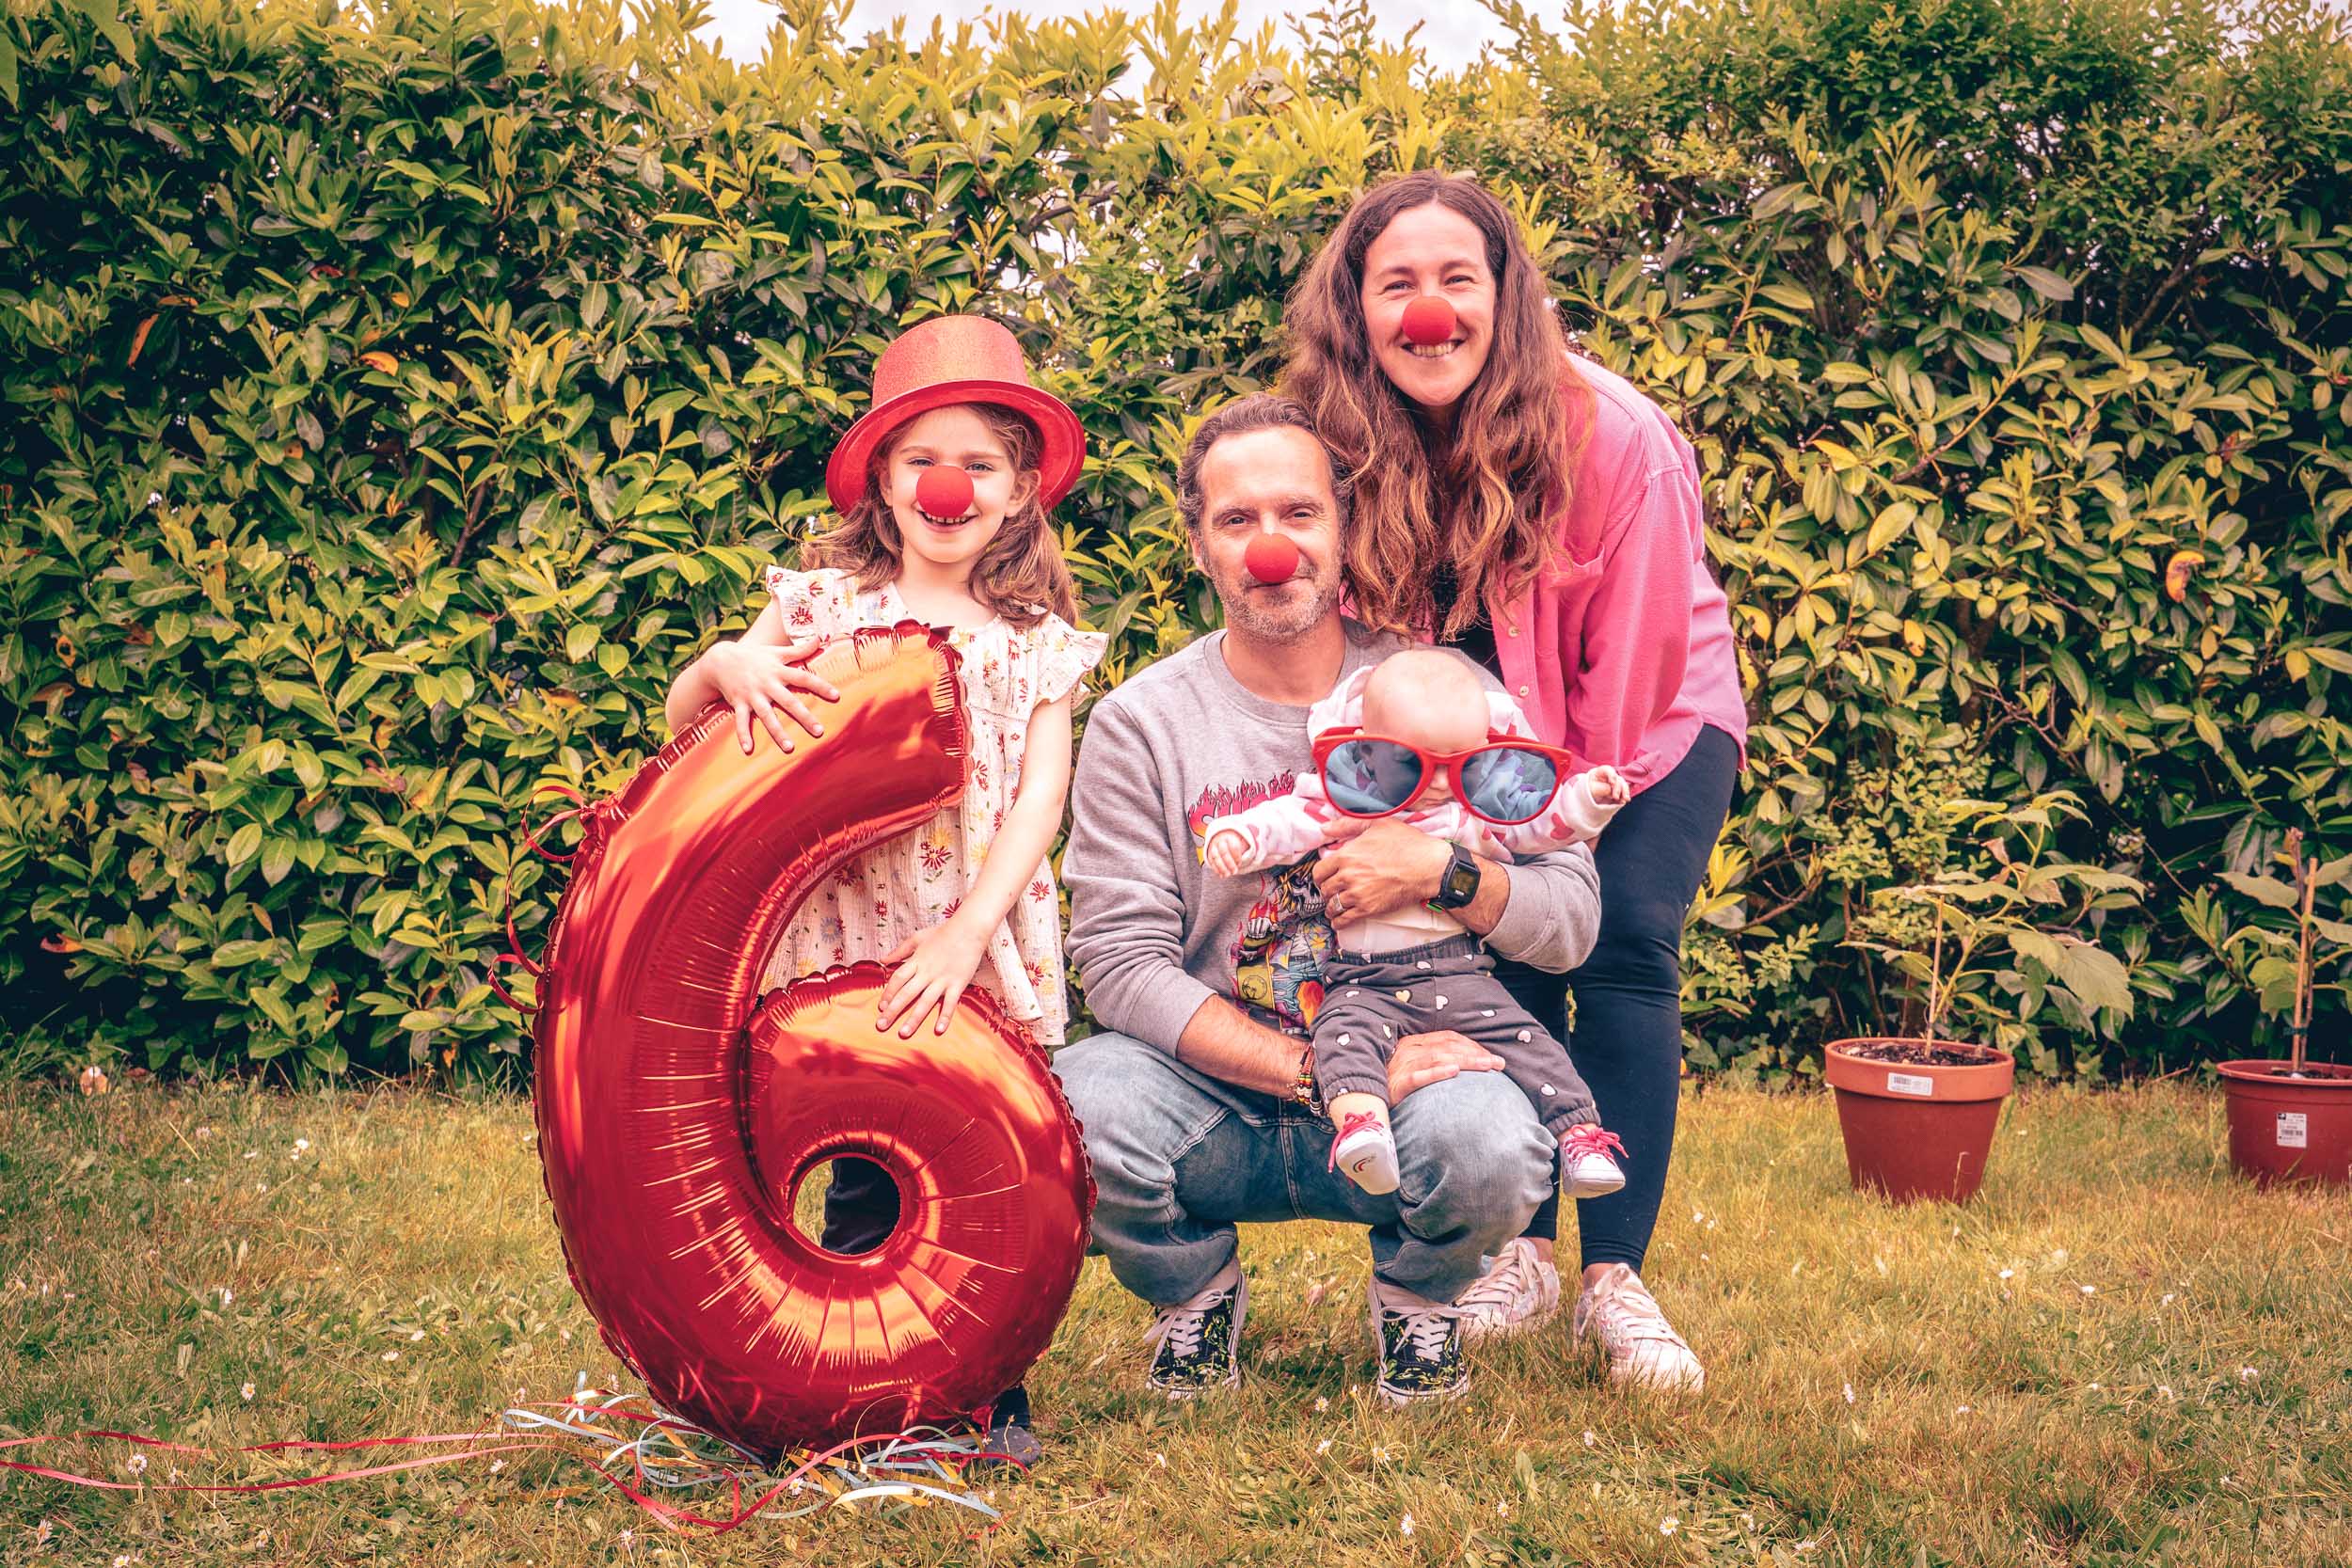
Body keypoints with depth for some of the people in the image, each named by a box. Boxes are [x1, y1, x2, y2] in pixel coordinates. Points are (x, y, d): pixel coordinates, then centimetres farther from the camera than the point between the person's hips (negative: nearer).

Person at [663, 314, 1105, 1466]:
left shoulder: (1039, 644, 10)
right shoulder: (823, 606, 8)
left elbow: (1040, 798, 0)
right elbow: (679, 722, 9)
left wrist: (967, 933, -13)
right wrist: (726, 665, -14)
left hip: (990, 952, 1)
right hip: (845, 941, -1)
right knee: (867, 1180, -3)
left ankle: (995, 1394, 11)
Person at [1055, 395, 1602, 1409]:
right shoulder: (1141, 723, -1)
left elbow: (1571, 922, 1)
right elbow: (1123, 961, -9)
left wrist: (1442, 871, -21)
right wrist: (1318, 1072, -20)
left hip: (1407, 1052, 0)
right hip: (1210, 1087, 0)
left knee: (1492, 1148, -34)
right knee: (1076, 1115, -32)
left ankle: (1416, 1297, 6)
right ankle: (1197, 1291, 5)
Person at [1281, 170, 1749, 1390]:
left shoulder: (1614, 436, -29)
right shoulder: (1355, 448, -18)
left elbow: (1631, 659, -20)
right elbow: (1379, 639, -4)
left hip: (1654, 721, -3)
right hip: (1489, 741, 3)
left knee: (1624, 946, -16)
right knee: (1500, 942, -9)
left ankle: (1616, 1279, -12)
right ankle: (1520, 1253, 5)